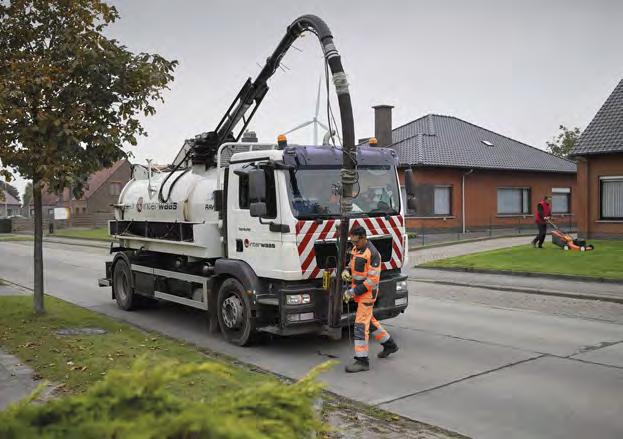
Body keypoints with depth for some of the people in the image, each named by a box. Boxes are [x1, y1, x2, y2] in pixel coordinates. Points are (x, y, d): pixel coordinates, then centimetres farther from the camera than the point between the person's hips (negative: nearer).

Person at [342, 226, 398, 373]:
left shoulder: (372, 253, -20)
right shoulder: (356, 249, 7)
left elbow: (373, 279, -22)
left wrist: (353, 291, -22)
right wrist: (346, 271, -1)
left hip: (367, 293, -9)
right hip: (358, 291, 9)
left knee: (361, 324, -9)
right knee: (368, 319, 21)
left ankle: (362, 361, -2)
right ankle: (389, 345, 39)